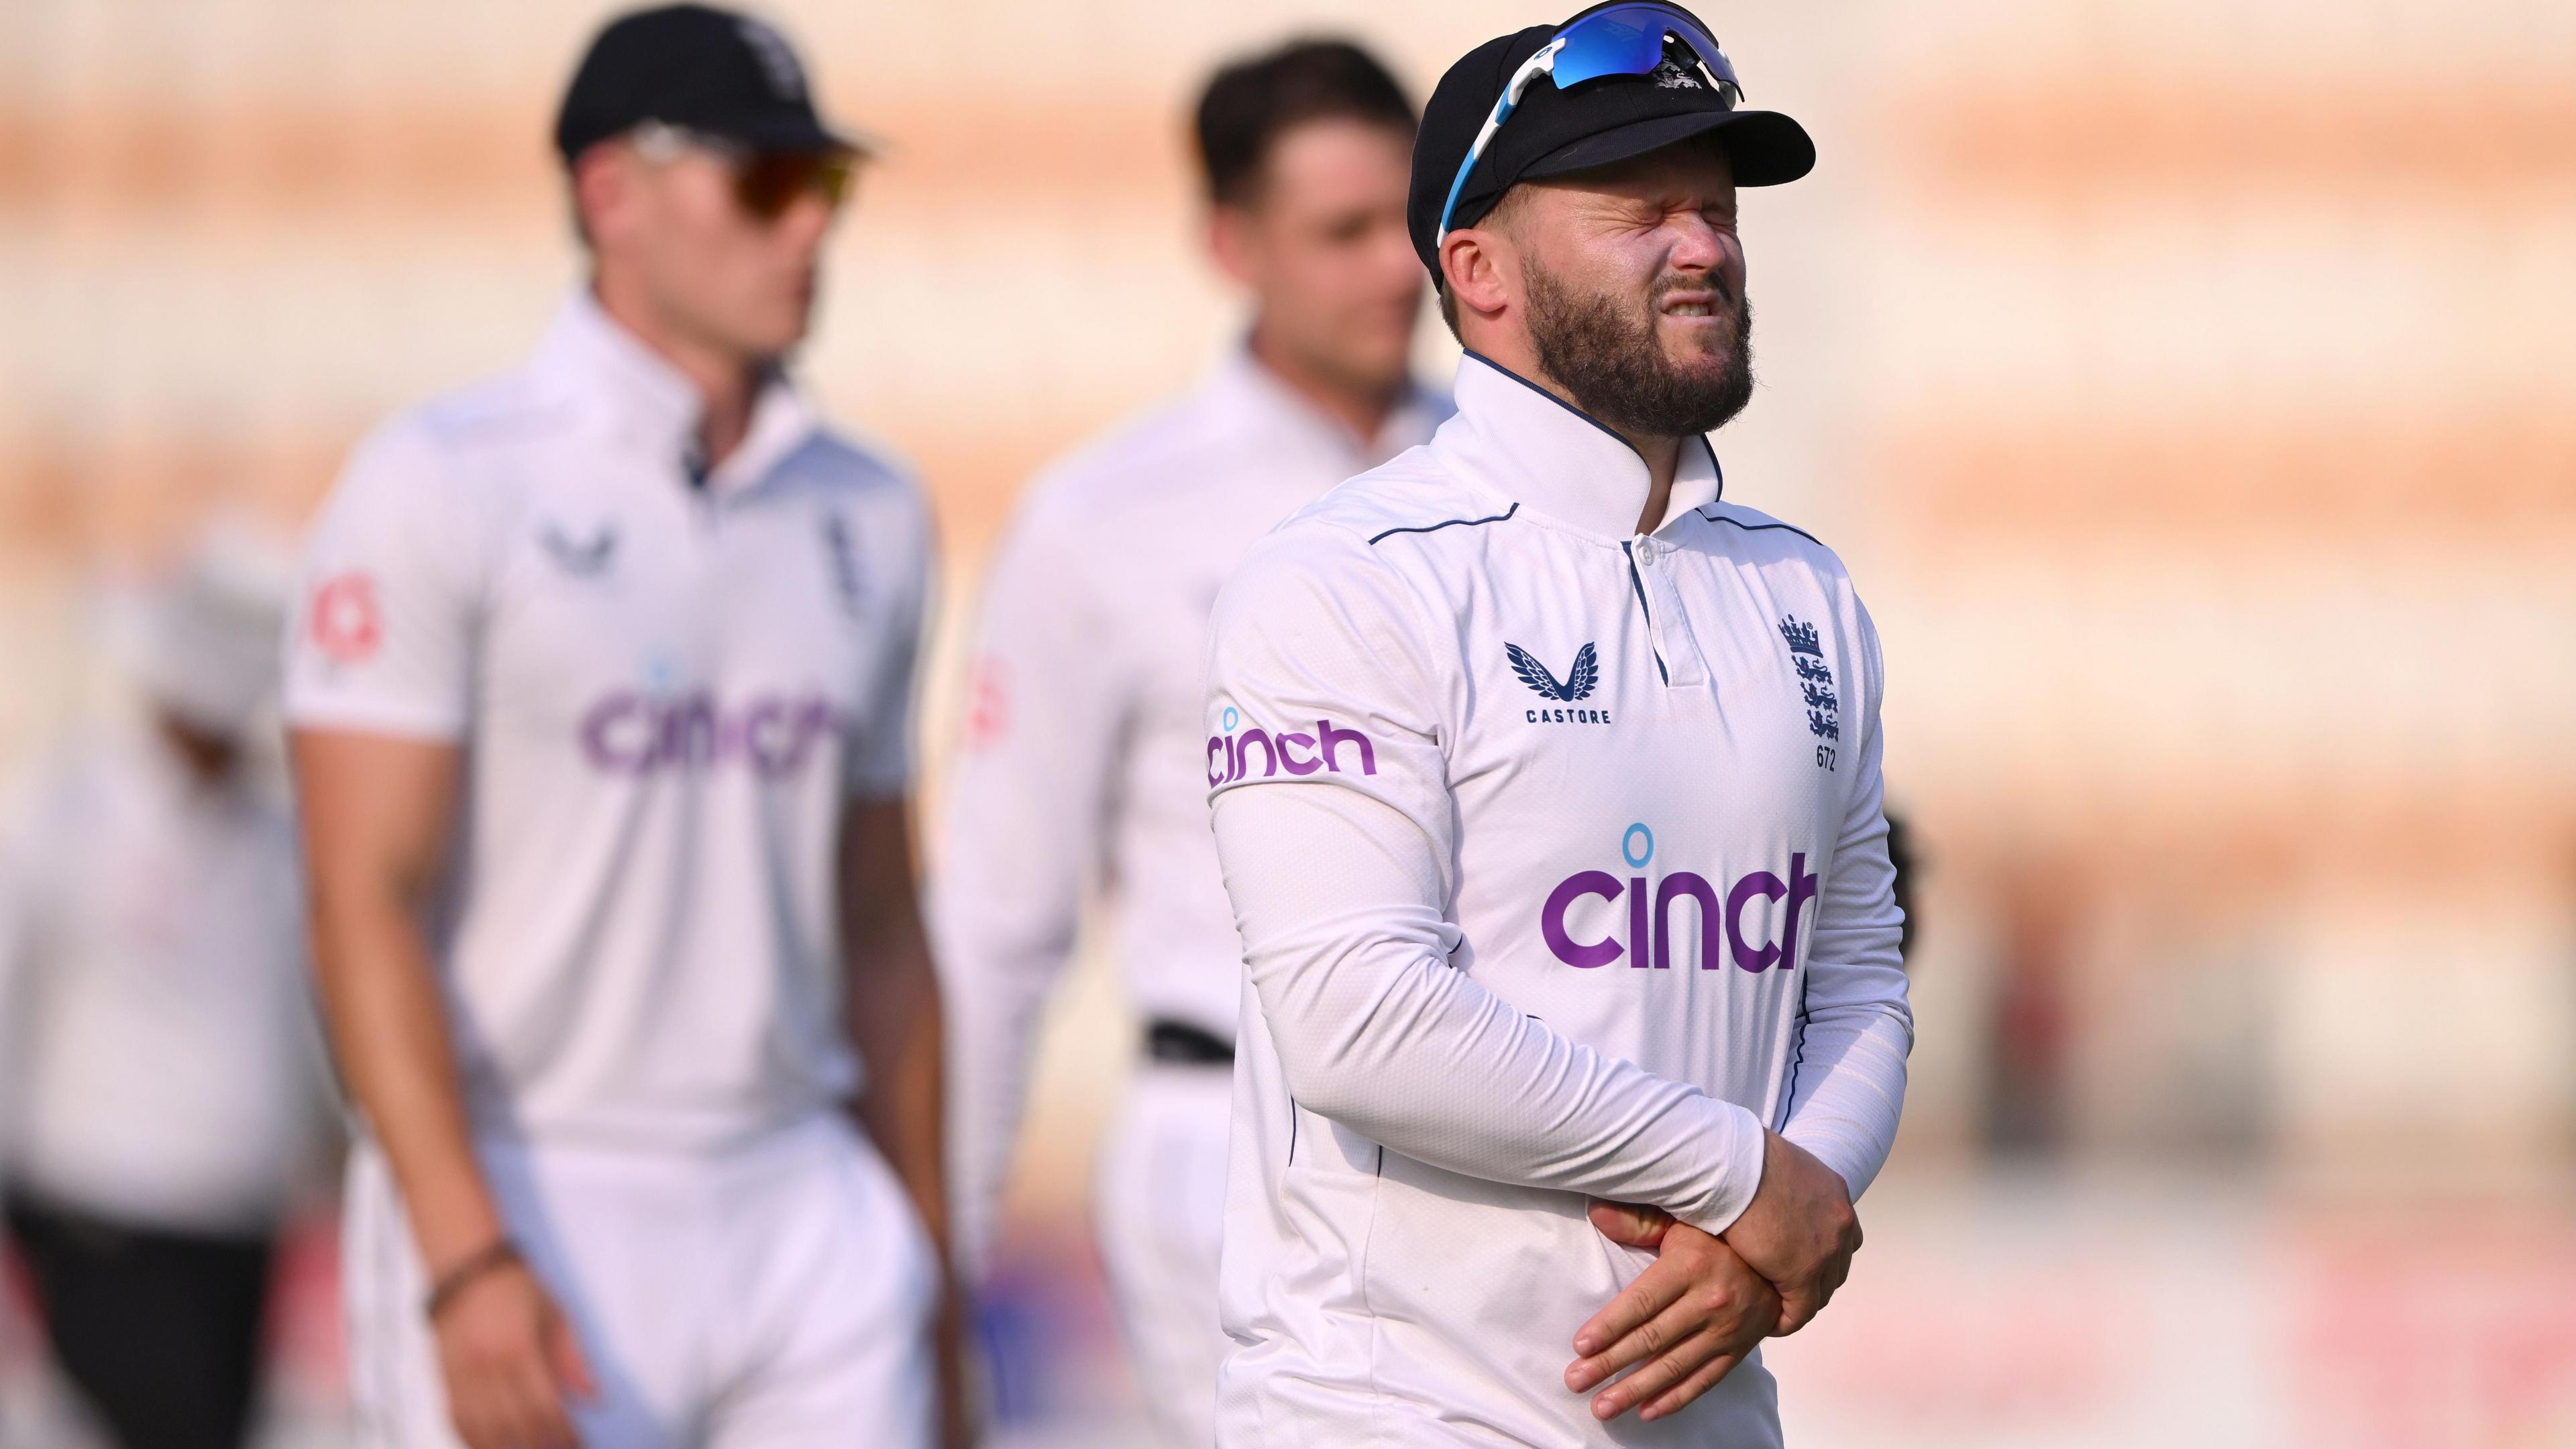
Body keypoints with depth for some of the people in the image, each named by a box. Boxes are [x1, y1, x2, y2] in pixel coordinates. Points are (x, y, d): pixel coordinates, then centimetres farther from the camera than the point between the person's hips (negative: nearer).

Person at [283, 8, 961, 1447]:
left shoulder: (866, 514, 13)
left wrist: (929, 1271, 16)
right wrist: (466, 1261, -22)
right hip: (528, 1218, -5)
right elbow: (367, 903, -13)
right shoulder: (441, 490, -6)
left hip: (808, 1212, 6)